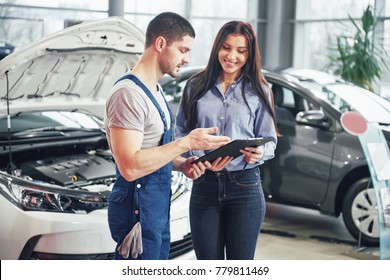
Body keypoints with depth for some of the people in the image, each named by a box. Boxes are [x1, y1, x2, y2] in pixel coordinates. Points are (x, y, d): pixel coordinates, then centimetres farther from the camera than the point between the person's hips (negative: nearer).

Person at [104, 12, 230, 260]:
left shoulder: (155, 90, 14)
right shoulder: (128, 93, -19)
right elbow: (130, 167, -26)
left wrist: (182, 164, 4)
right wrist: (186, 143, -23)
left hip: (159, 210, 10)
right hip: (138, 212, -10)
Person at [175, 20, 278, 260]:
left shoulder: (259, 91, 4)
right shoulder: (196, 86, 6)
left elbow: (270, 141, 6)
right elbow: (181, 132, 7)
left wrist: (258, 153, -18)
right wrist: (199, 157, -13)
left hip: (245, 187, -1)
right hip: (204, 186, 1)